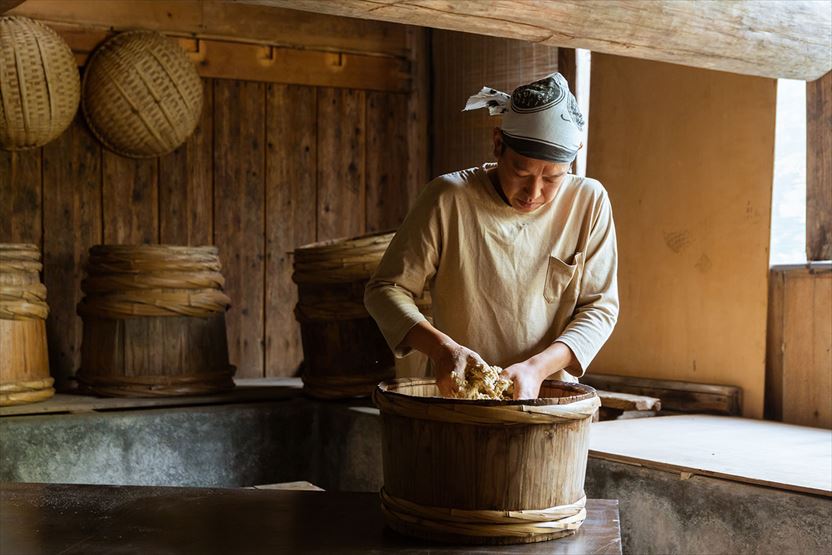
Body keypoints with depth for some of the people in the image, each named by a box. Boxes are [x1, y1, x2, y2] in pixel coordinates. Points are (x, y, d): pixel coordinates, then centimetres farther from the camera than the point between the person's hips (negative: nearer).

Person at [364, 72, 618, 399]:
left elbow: (600, 307, 1)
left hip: (550, 403, 2)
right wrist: (440, 346, -19)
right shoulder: (449, 198, -6)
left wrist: (538, 367, -15)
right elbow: (385, 289, -2)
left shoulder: (588, 202, -1)